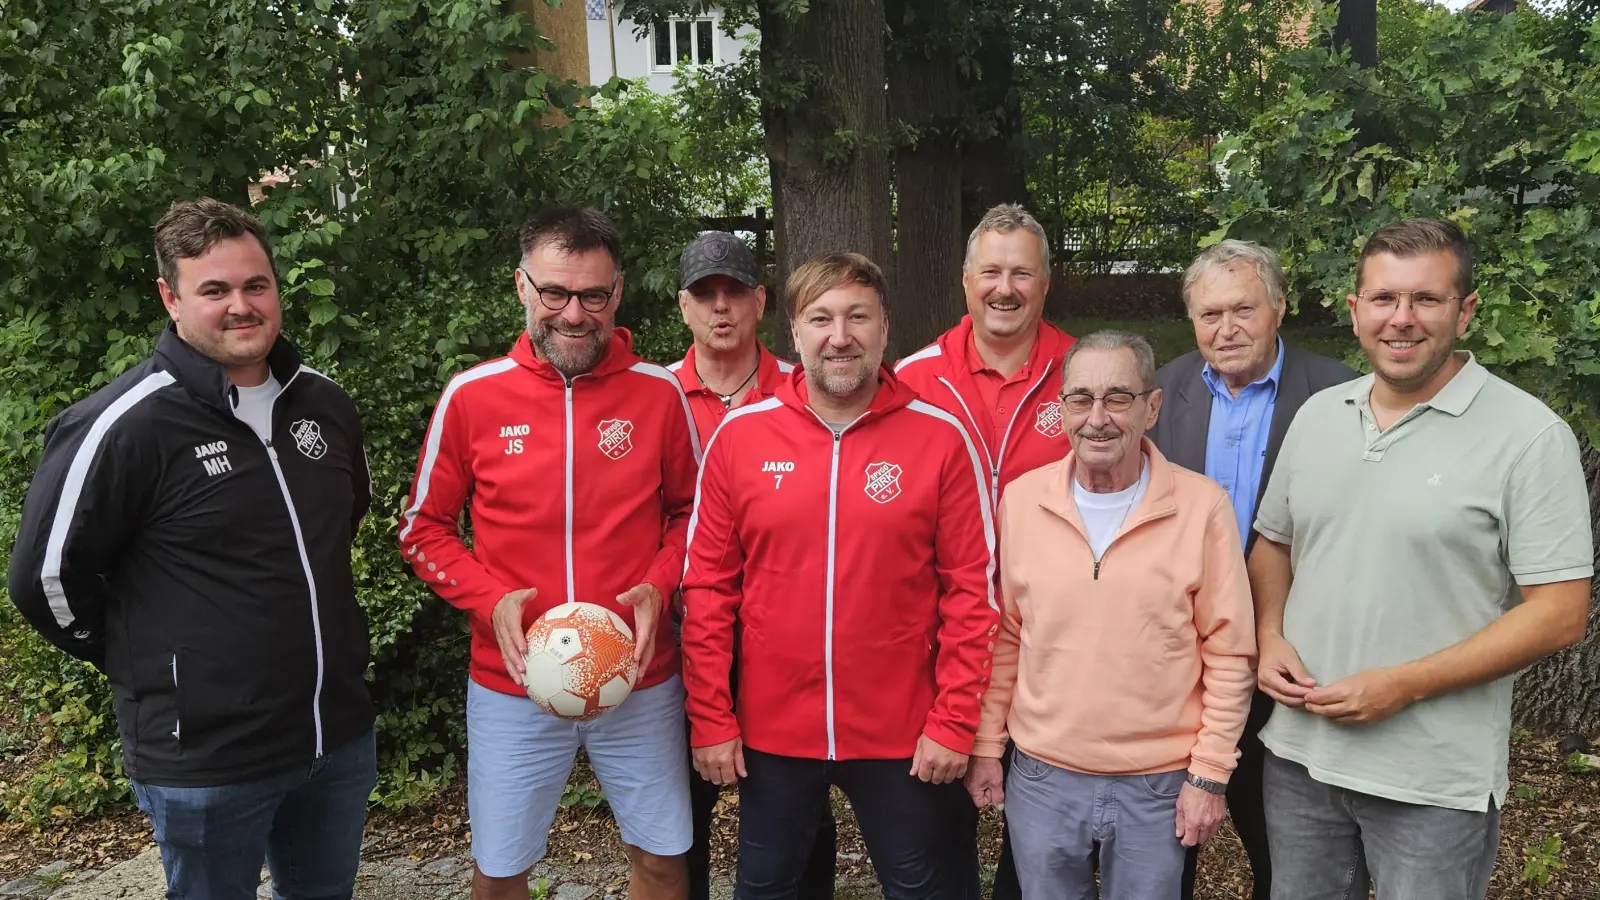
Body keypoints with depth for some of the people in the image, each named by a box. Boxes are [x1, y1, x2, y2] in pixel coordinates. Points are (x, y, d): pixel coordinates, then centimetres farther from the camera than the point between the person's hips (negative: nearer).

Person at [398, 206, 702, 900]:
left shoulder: (659, 392, -4)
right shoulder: (471, 395, -5)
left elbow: (690, 513, 8)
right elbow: (424, 529, 3)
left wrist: (657, 586, -10)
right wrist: (490, 600, -13)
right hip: (511, 686, 0)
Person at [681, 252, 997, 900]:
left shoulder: (941, 438, -7)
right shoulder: (740, 435, -4)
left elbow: (971, 590, -5)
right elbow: (708, 587, -1)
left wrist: (954, 722, -8)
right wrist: (710, 719, -3)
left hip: (902, 735, -1)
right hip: (769, 731, 1)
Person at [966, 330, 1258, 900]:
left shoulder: (1202, 505, -9)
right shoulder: (1020, 500, -3)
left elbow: (1228, 652, -4)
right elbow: (1003, 638, 6)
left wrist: (1210, 773, -4)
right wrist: (985, 745, 7)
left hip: (1159, 787, -2)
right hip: (1041, 779, 2)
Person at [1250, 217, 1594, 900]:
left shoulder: (1529, 437, -12)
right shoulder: (1317, 415, 4)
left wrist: (1404, 685, -19)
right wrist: (1271, 639, -4)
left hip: (1435, 783, -4)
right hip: (1298, 752, 5)